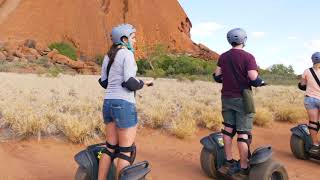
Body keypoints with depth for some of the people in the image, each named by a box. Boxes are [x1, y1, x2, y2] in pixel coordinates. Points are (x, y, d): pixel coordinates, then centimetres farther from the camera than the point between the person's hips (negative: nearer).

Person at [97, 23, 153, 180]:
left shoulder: (108, 56, 13)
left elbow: (104, 82, 16)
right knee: (127, 151, 2)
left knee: (110, 147, 15)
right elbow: (130, 83, -17)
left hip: (108, 103, 8)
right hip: (124, 104, -8)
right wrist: (143, 83, 1)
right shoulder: (127, 53, -9)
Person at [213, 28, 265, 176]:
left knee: (228, 128, 13)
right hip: (242, 99, -5)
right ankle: (243, 168, 6)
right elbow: (254, 79, -19)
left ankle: (229, 161, 21)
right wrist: (261, 82, 2)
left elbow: (217, 76, 8)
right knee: (243, 133, 0)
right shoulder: (248, 57, -13)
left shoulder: (223, 57, 5)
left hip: (226, 98, 6)